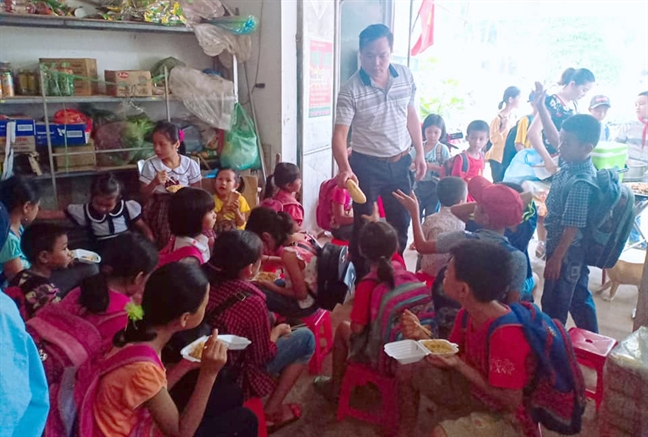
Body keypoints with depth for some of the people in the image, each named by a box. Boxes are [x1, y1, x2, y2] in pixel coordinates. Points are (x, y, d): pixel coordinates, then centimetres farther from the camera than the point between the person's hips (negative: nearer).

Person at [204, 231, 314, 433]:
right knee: (306, 338, 2)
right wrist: (277, 331, 0)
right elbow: (263, 357, -16)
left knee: (270, 318, 22)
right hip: (233, 377, -7)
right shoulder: (251, 303, -31)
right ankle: (271, 411, 13)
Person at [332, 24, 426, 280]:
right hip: (366, 165, -4)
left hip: (400, 163, 5)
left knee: (401, 223, 15)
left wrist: (420, 153, 10)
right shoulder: (350, 90, -16)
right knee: (364, 226, 5)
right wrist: (345, 168, -36)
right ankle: (361, 280, 23)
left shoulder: (406, 76, -2)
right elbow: (340, 134, -20)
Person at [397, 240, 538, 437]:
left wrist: (459, 366, -27)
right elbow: (451, 355, 5)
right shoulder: (467, 313, -9)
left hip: (507, 416, -8)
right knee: (408, 372, 8)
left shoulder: (505, 335, -34)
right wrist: (421, 335, -13)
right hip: (476, 389, 8)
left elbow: (511, 401, -27)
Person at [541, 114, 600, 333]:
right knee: (578, 297, 24)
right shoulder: (571, 165, -5)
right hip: (572, 250, 10)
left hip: (568, 251, -10)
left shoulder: (582, 183, -30)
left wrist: (556, 258, -24)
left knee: (554, 303, 8)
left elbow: (573, 226, -27)